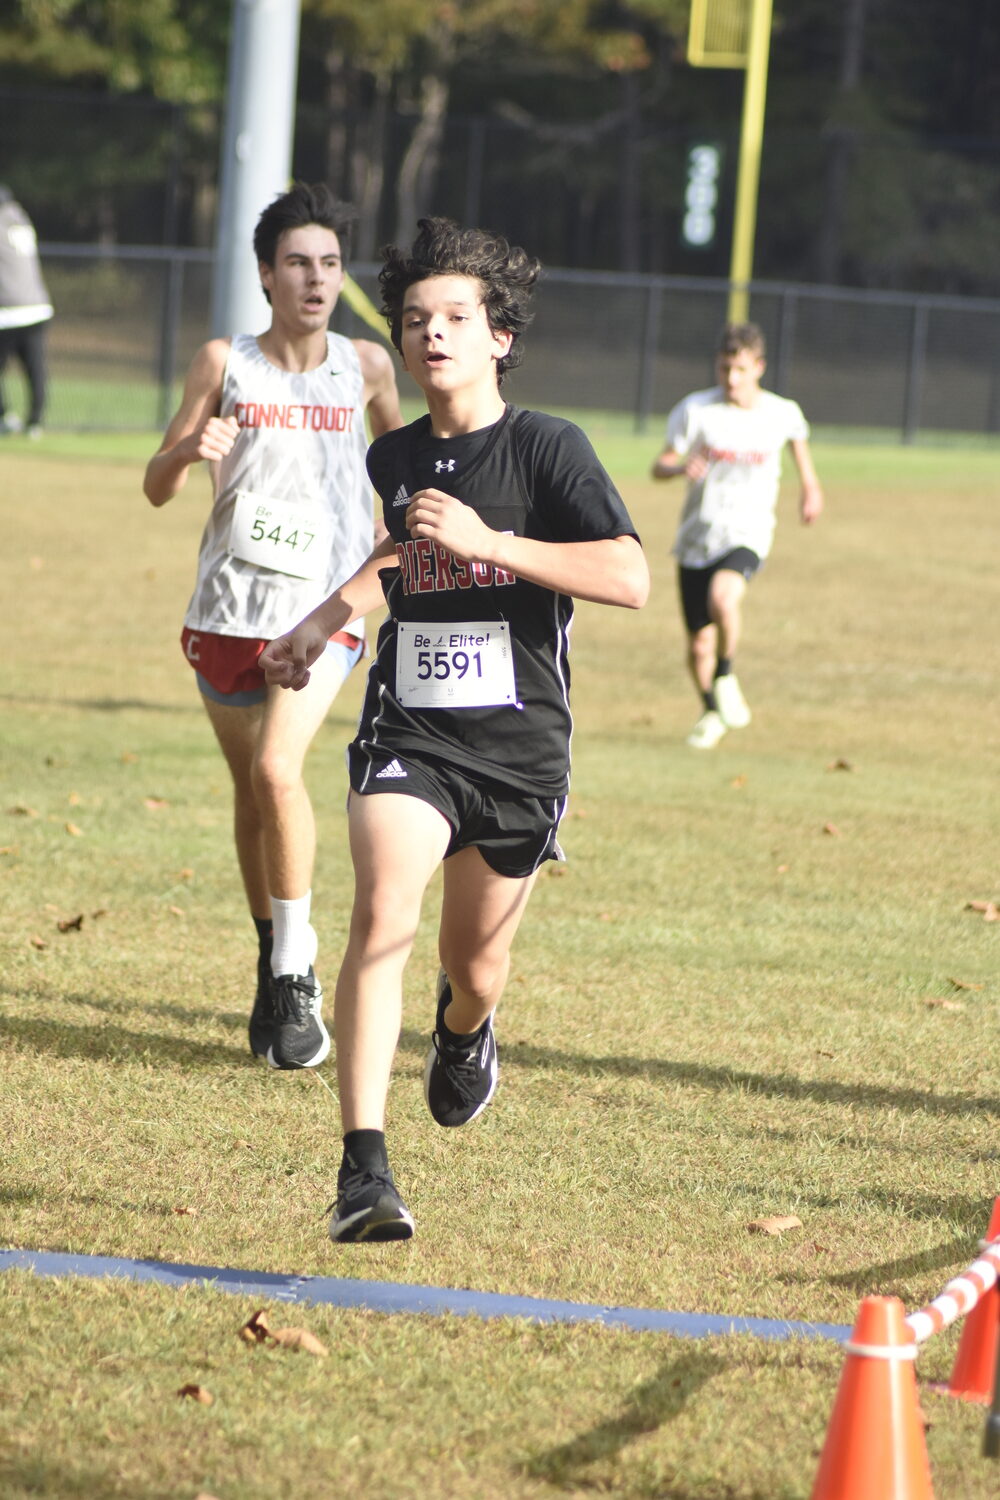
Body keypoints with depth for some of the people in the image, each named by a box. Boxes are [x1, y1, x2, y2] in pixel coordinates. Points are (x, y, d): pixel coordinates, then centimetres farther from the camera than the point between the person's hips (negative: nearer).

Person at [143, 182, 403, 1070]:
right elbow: (158, 488, -1)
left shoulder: (365, 365, 1)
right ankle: (272, 966, 27)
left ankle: (298, 972, -12)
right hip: (230, 603, 2)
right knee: (250, 791, 11)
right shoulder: (225, 363, -1)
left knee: (277, 770, -21)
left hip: (325, 606, -2)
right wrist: (192, 447, -22)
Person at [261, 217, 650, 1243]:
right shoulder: (394, 458, 6)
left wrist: (486, 541, -24)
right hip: (408, 733, 2)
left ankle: (466, 1029, 55)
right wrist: (326, 619, 24)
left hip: (519, 745, -2)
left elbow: (630, 579, -21)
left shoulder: (547, 448, -9)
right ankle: (364, 1170, -26)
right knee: (381, 914, -24)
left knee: (473, 968, 13)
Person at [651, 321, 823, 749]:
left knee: (723, 598, -34)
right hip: (696, 537, 2)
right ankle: (712, 712, 37)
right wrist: (681, 467, -29)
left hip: (747, 533, -2)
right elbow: (660, 466, -8)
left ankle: (726, 675, -7)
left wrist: (809, 483, 24)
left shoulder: (782, 413, -3)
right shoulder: (695, 410, -7)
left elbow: (798, 436, 21)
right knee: (700, 646, 6)